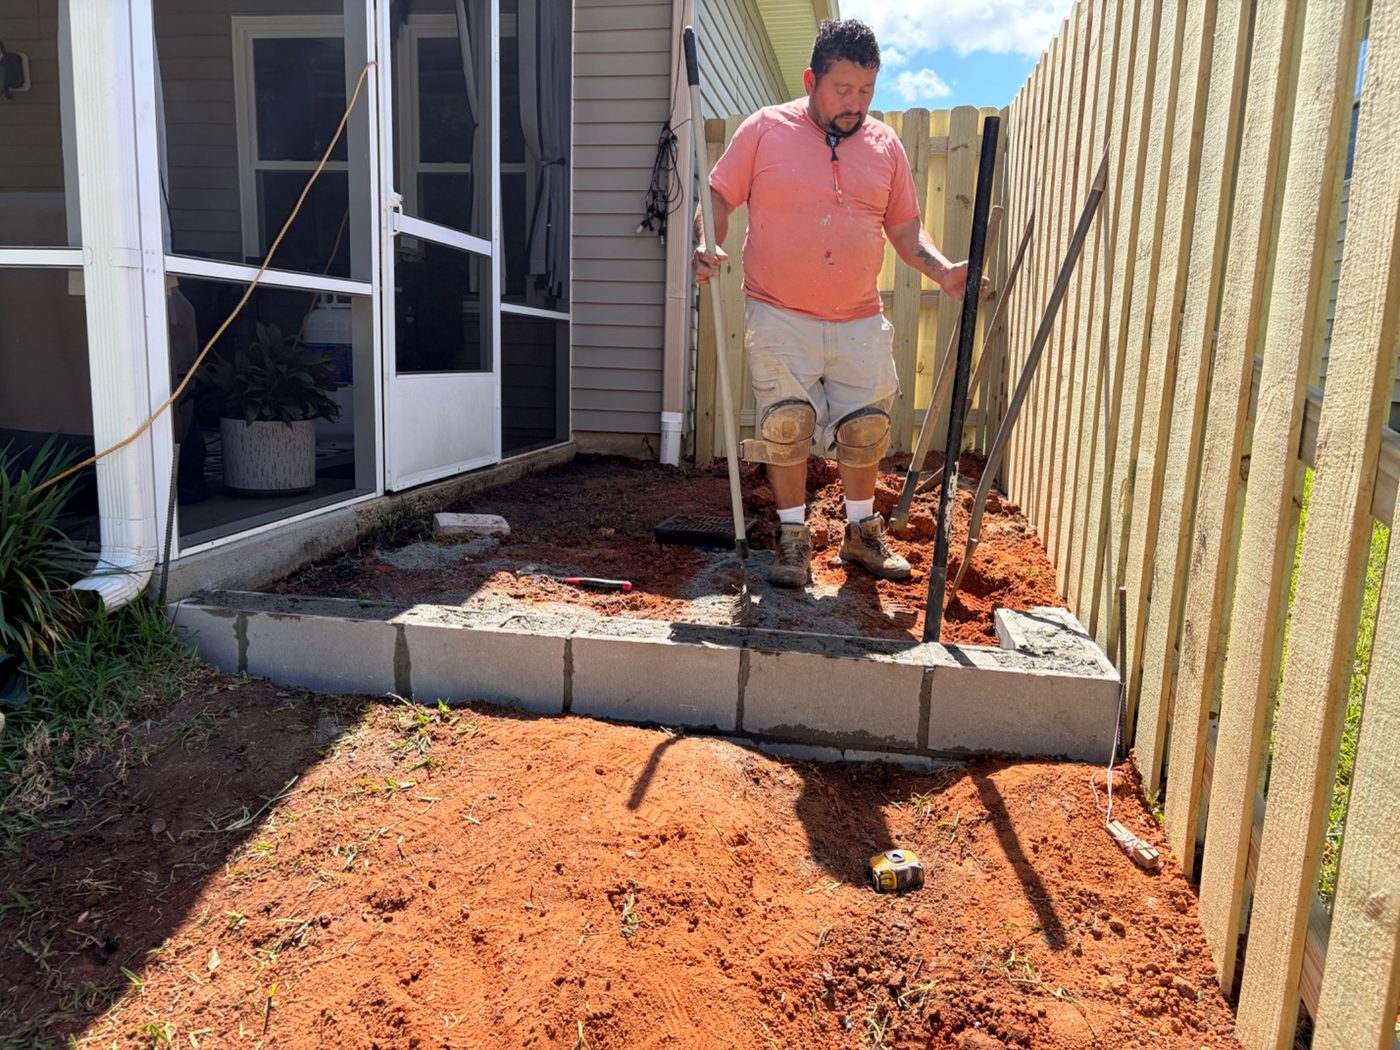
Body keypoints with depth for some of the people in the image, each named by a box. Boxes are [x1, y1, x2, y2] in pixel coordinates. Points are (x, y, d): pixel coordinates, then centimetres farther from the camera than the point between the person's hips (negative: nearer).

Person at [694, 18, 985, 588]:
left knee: (866, 429, 6)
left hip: (860, 321, 3)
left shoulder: (885, 144, 9)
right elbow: (718, 198, 2)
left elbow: (905, 225, 14)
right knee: (785, 427, -3)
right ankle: (793, 538, 13)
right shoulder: (765, 130, 0)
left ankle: (861, 534, 26)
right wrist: (705, 245, -18)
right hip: (779, 317, -3)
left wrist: (941, 269, -2)